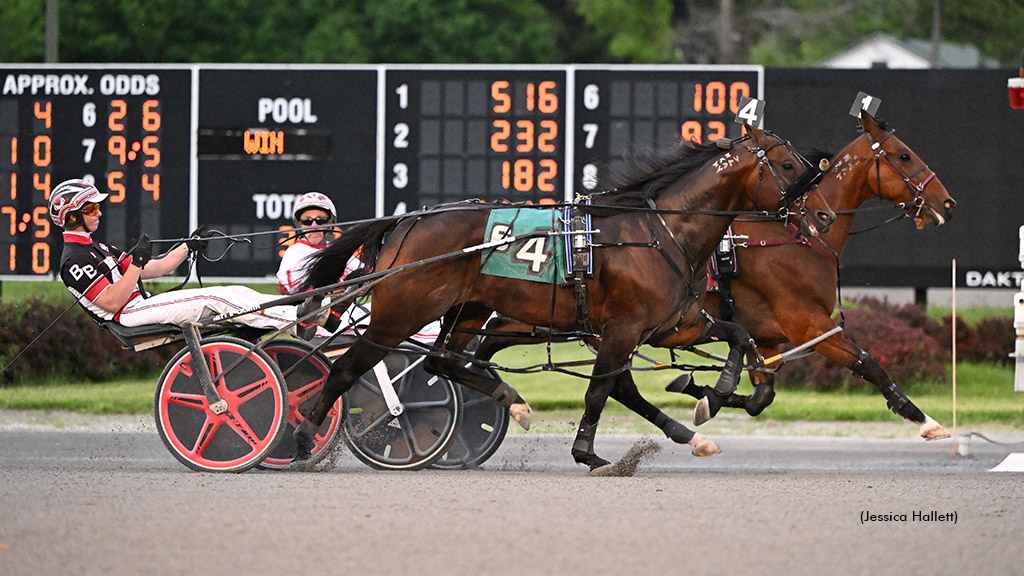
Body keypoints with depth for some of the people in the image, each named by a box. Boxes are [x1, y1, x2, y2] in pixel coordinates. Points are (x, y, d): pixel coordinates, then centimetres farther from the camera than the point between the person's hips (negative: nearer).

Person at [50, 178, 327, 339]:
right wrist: (137, 262, -21)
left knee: (237, 292, -4)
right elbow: (111, 302, -18)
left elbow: (153, 269, 22)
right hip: (131, 315, -10)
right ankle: (299, 325, -27)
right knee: (214, 298, -22)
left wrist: (188, 246, 14)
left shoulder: (95, 248, 24)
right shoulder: (75, 259, -8)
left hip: (143, 304, 10)